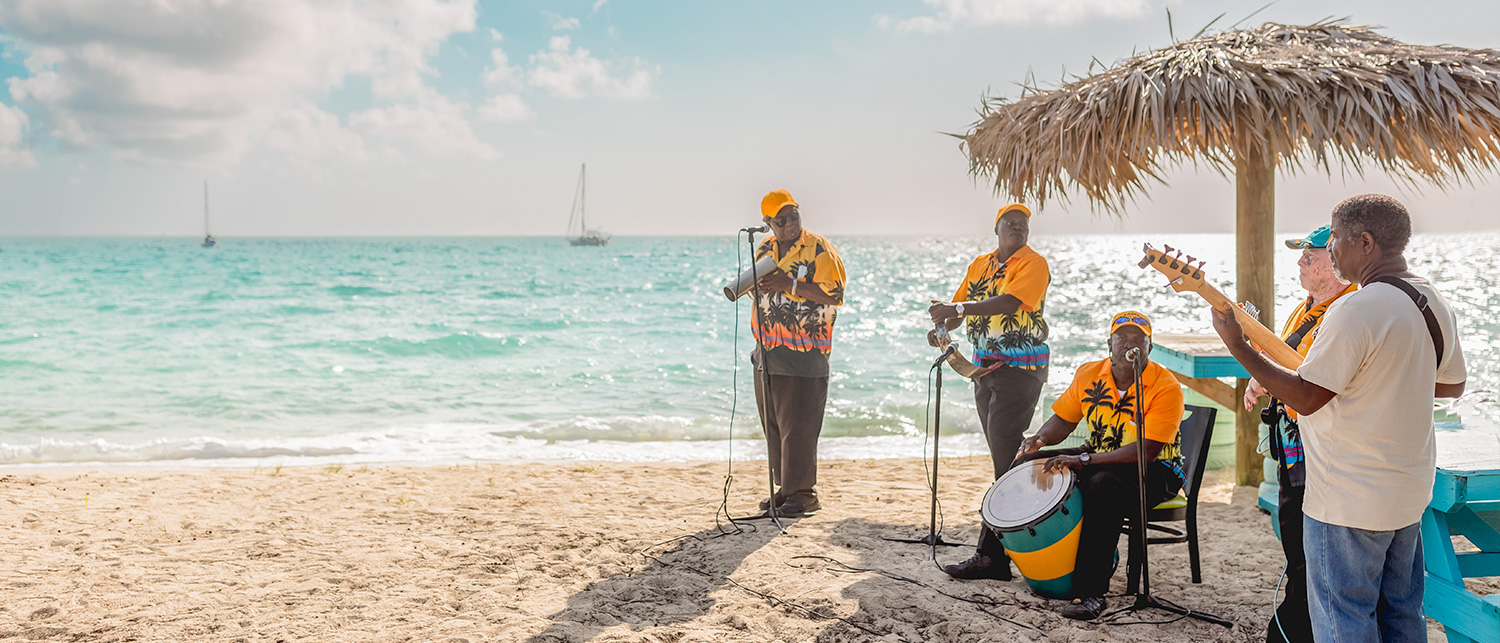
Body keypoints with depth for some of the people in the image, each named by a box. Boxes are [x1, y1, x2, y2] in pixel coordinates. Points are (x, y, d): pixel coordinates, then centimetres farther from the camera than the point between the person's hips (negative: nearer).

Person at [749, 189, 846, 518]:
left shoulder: (819, 249, -6)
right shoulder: (764, 249, 14)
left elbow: (834, 294, -15)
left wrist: (789, 284, -20)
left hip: (803, 355, -7)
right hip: (767, 354, 7)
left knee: (798, 426, -6)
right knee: (773, 424, 11)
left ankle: (803, 493, 2)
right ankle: (784, 487, 21)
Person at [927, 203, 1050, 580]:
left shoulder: (1033, 264, -8)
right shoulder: (980, 265, 14)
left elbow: (1009, 302, -24)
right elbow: (961, 307, 13)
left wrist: (958, 309, -33)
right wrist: (942, 327, -9)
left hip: (1020, 369, -7)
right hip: (986, 366, 7)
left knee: (1007, 457, -11)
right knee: (1002, 456, 12)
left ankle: (991, 554, -12)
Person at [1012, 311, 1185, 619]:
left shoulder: (1166, 388, -18)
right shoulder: (1089, 375, 0)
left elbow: (1147, 451, -27)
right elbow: (1063, 420, 10)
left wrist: (1084, 460, -33)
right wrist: (1040, 439, -15)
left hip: (1154, 471, -6)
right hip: (1098, 459, 6)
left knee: (1104, 484, -38)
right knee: (1030, 463, -10)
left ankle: (1091, 591, -34)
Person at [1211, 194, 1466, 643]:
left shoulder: (1356, 310, -23)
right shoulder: (1434, 303, 6)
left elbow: (1306, 397, -22)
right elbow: (1453, 384, 19)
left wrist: (1238, 348, -16)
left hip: (1349, 500, -9)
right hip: (1411, 489, 9)